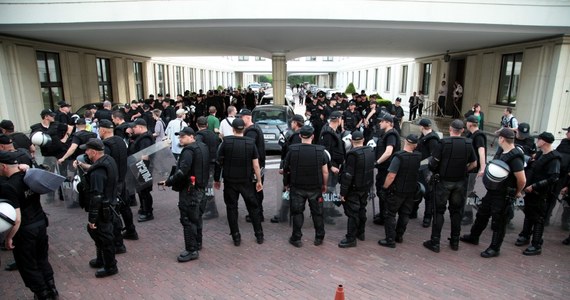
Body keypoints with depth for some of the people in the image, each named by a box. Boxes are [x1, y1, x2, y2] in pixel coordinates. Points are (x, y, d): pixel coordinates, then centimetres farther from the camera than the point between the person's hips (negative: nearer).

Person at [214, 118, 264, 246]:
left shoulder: (226, 142, -7)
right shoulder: (251, 143, -5)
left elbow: (219, 162, -4)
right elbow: (256, 165, -6)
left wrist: (216, 179, 6)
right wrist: (259, 181, 4)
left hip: (230, 181, -1)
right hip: (246, 181, 1)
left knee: (231, 208, 10)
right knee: (253, 207, 13)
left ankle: (236, 237, 14)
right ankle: (259, 235, 19)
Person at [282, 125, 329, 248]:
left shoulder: (292, 150, -10)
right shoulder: (320, 151, -9)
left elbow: (286, 169, -1)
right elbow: (325, 171, -6)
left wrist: (286, 183, 14)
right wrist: (324, 185, 10)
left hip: (297, 187, 0)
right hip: (315, 188, 1)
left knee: (297, 212, 12)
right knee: (317, 213, 15)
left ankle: (296, 238, 19)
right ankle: (319, 238, 26)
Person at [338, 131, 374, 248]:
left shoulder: (353, 154, -23)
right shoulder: (370, 151, 0)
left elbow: (348, 175, -23)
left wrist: (343, 192, -17)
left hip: (354, 189, -8)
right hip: (366, 187, 8)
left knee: (352, 212, 0)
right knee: (361, 210, 20)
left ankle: (351, 238, 6)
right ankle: (360, 233, 34)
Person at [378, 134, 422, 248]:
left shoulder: (399, 156, -22)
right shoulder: (418, 156, -5)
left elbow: (391, 176, -25)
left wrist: (385, 187, -11)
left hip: (397, 191, -5)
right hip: (411, 191, 6)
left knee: (390, 215, 5)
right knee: (405, 214, 18)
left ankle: (390, 240, 6)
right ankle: (399, 236, 30)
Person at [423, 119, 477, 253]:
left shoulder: (444, 142, -15)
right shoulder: (468, 144, -1)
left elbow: (433, 163, -14)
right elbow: (474, 164, 5)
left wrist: (435, 171, 5)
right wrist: (463, 171, 15)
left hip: (444, 181, -4)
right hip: (460, 183, 4)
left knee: (439, 211, 4)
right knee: (456, 211, 15)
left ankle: (435, 242, 6)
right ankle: (455, 241, 24)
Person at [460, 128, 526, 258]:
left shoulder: (514, 157, -23)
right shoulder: (501, 152, 6)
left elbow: (522, 180, -22)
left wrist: (517, 192, -7)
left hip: (503, 196, -9)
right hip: (492, 191, 9)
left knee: (498, 222, 6)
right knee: (482, 214, 21)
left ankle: (495, 248, 21)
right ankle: (473, 237, 38)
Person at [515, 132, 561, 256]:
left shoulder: (553, 158, -17)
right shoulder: (539, 154, 9)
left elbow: (553, 178, -25)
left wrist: (534, 186, -23)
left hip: (539, 194, -8)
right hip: (530, 190, 8)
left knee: (538, 218, 0)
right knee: (528, 214, 20)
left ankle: (536, 246, 10)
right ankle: (525, 236, 35)